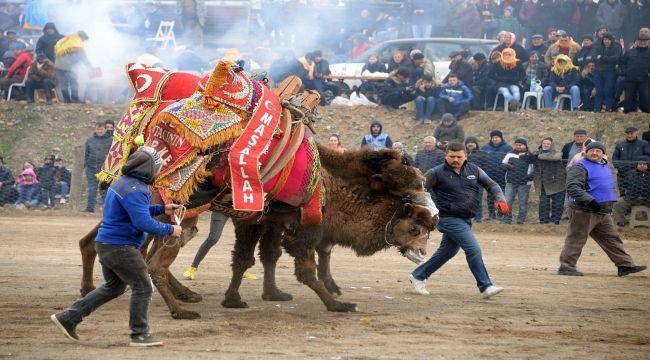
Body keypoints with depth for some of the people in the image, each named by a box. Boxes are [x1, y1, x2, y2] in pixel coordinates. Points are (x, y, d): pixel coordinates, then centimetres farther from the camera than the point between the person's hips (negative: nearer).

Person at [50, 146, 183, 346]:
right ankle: (140, 335, 3)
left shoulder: (124, 183, 13)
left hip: (106, 244, 11)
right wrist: (169, 230, -15)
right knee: (143, 287, -2)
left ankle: (68, 318, 22)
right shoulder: (134, 191, -20)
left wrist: (162, 209, 18)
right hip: (120, 247, -11)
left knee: (113, 287, 22)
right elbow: (144, 223, -27)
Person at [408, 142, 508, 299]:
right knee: (473, 249, -16)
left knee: (447, 252, 17)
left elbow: (491, 185, 10)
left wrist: (500, 199, -7)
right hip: (450, 219, -7)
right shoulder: (437, 173, -8)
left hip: (466, 220, 7)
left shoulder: (474, 170, 6)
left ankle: (418, 275, 34)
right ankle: (485, 287, -14)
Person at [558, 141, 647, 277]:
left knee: (612, 238, 9)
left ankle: (625, 265, 11)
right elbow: (572, 187, -24)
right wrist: (590, 201, -30)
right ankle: (566, 266, -1)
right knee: (576, 239, -6)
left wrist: (609, 206, 23)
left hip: (603, 213, 9)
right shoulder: (580, 167, -11)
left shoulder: (605, 167, 18)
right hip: (584, 211, -9)